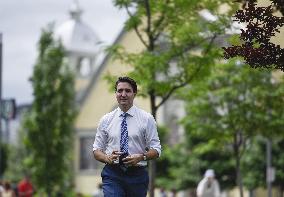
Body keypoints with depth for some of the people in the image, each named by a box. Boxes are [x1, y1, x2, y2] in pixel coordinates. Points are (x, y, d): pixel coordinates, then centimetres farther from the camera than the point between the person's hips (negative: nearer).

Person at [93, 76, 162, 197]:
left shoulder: (146, 119, 2)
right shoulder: (106, 120, 7)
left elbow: (156, 150, 0)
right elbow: (96, 150, 9)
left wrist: (141, 157, -20)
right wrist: (107, 158, -13)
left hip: (137, 174, 0)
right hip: (112, 174, 0)